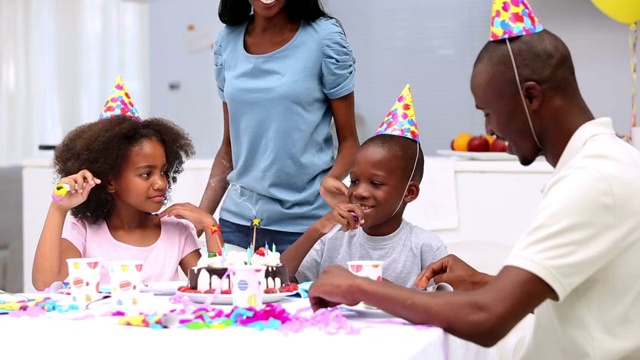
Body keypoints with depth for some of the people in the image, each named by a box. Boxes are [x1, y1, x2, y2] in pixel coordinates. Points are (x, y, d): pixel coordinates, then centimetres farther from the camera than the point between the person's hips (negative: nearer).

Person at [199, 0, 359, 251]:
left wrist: (331, 180, -23)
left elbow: (349, 141, -3)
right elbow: (230, 145, 11)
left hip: (306, 223, -3)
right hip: (238, 220, 3)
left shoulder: (324, 37, -7)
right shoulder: (228, 41, 5)